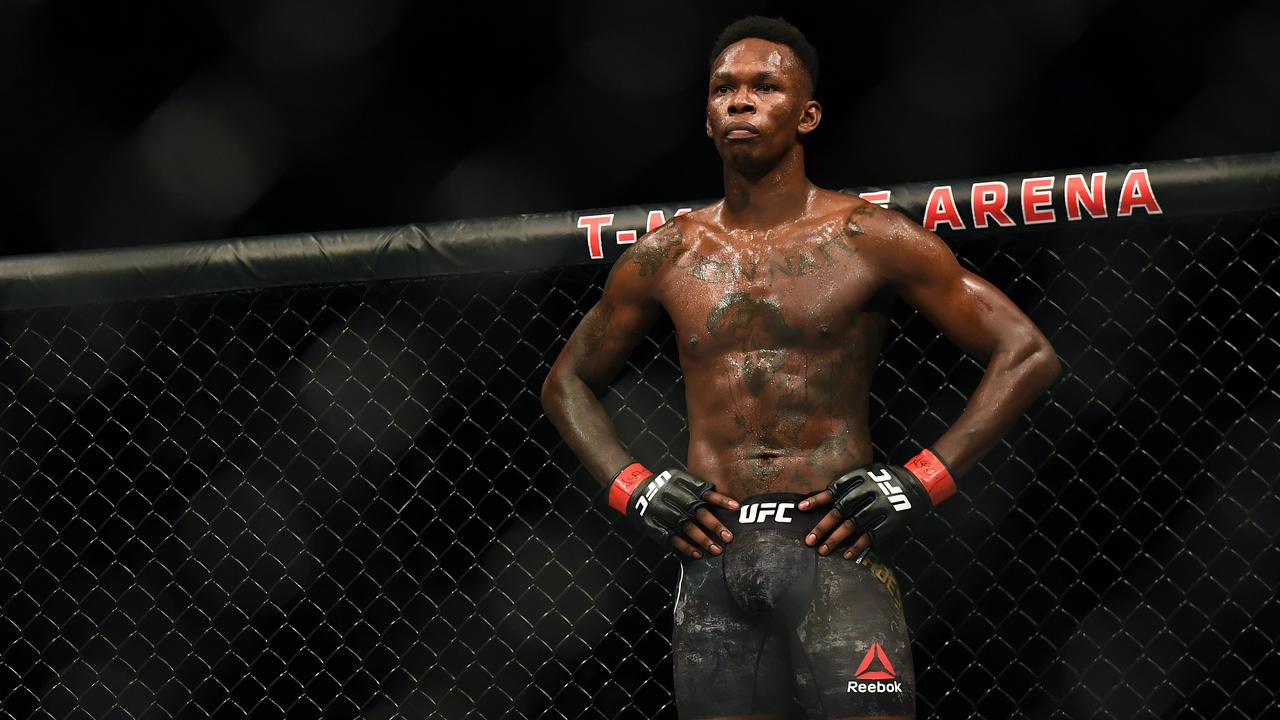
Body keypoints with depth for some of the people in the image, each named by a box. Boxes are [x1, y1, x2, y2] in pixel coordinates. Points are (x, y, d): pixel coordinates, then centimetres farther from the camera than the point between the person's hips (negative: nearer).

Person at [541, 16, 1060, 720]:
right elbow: (567, 381, 24)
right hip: (714, 554, 3)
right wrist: (633, 489, 6)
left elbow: (1027, 354, 2)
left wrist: (922, 479, -6)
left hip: (833, 543, -3)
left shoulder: (869, 238, 1)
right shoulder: (665, 257, 11)